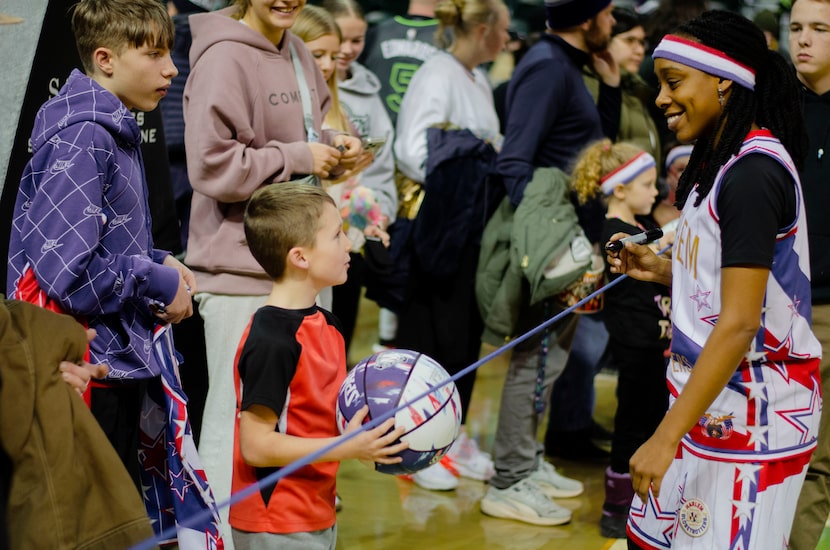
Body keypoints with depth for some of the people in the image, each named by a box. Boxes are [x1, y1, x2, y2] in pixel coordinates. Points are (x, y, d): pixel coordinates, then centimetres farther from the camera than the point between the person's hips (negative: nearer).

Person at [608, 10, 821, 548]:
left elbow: (739, 323, -24)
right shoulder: (721, 160, 12)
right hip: (707, 397, 10)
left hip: (751, 417, -10)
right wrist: (663, 270, 8)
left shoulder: (754, 173, -19)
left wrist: (667, 437, -25)